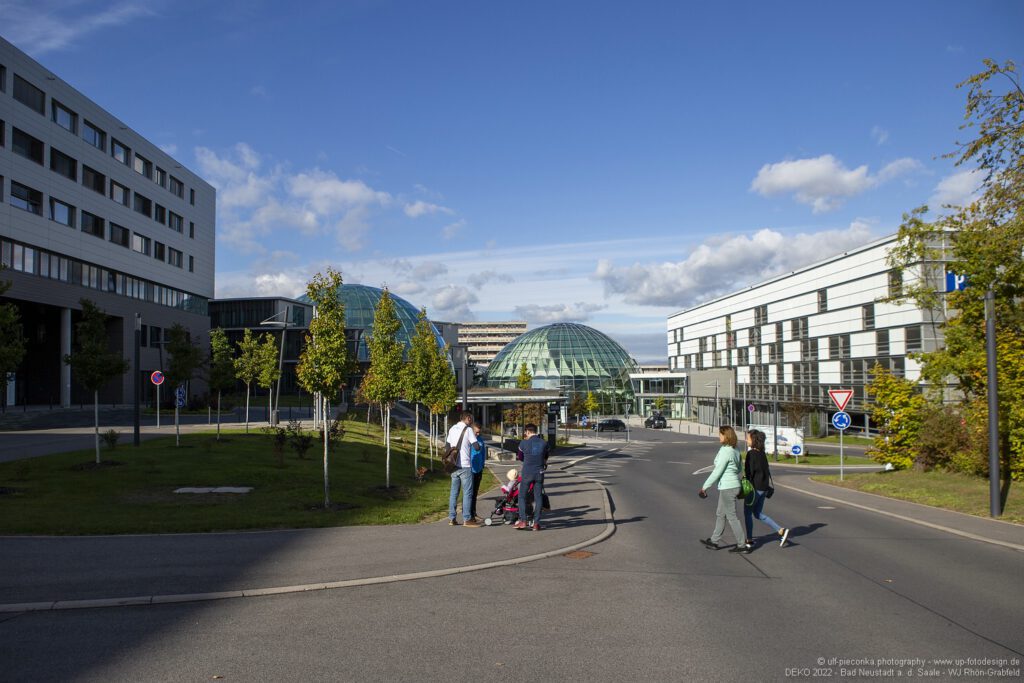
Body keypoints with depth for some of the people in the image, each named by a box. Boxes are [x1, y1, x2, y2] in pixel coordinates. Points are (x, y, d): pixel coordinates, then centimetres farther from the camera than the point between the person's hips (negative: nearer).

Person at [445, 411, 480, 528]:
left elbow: (447, 445, 18)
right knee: (467, 492, -1)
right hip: (465, 466, -7)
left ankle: (451, 519, 12)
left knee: (453, 492, 11)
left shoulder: (452, 429, 12)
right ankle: (467, 519, -2)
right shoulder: (468, 430, -9)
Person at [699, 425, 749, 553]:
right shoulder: (735, 450, 8)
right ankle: (714, 541, 28)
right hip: (734, 485, 10)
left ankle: (742, 545, 7)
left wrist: (705, 487, -12)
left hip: (727, 488, -10)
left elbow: (717, 471, -19)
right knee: (720, 514, 18)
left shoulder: (725, 451, -20)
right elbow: (739, 468, 17)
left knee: (732, 517, 0)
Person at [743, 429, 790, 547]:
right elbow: (766, 470, 14)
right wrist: (767, 485, 20)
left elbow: (750, 472, -19)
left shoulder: (751, 453, -16)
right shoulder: (762, 453, 9)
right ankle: (781, 531, 7)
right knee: (758, 513, 16)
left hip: (755, 487, -8)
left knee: (747, 513, 7)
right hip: (764, 486, 8)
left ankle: (749, 540, 13)